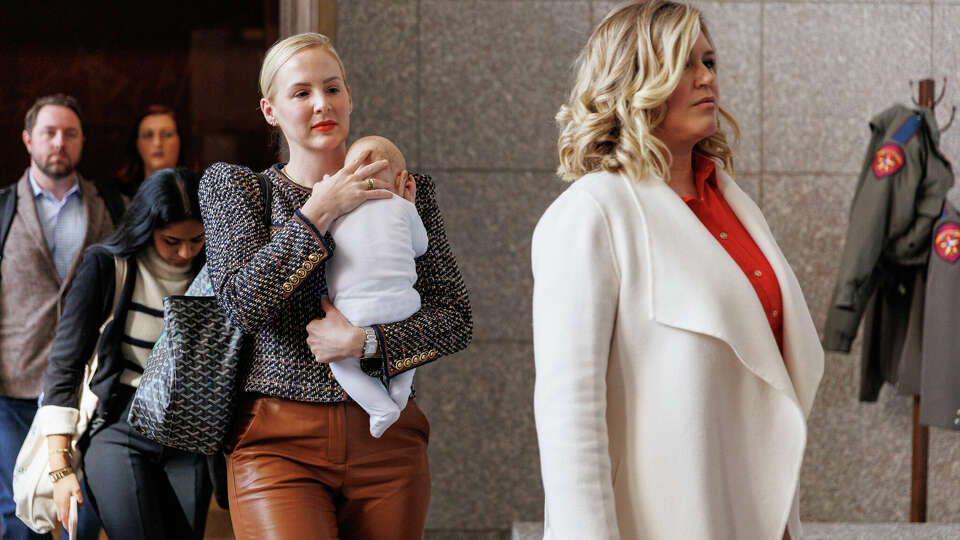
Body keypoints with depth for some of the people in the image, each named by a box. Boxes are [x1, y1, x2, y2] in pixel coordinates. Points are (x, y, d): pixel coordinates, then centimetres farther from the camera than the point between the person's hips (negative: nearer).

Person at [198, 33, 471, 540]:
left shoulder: (406, 190, 11)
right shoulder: (231, 186, 8)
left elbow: (455, 318, 6)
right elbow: (243, 304, -8)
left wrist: (364, 341, -9)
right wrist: (319, 212, -10)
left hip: (387, 439, 2)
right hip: (279, 443, -2)